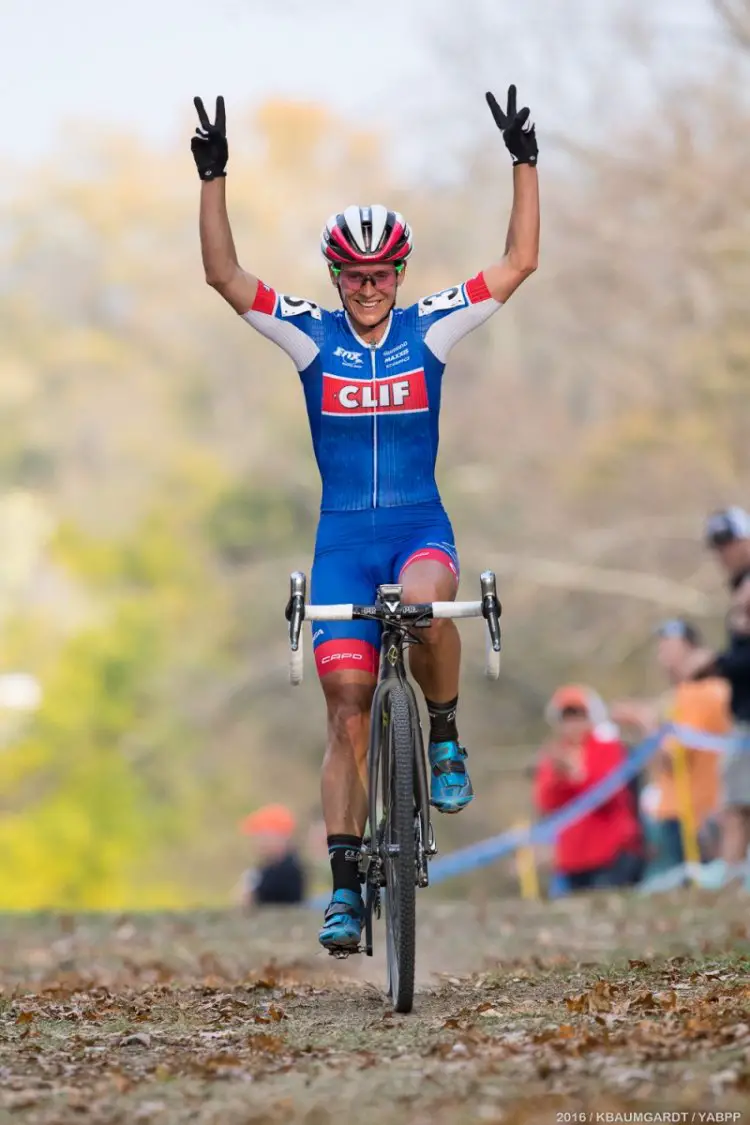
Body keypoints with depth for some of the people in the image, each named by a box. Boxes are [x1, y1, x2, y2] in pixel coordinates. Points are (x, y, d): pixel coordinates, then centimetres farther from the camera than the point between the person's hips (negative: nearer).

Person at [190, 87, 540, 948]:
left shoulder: (430, 329, 0)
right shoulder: (311, 336, -1)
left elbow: (519, 263, -4)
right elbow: (223, 275, -10)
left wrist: (524, 164, -11)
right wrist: (213, 179, -19)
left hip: (420, 526, -1)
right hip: (342, 536, 1)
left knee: (426, 597, -37)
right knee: (346, 711, -5)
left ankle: (445, 739, -11)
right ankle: (345, 885, 1)